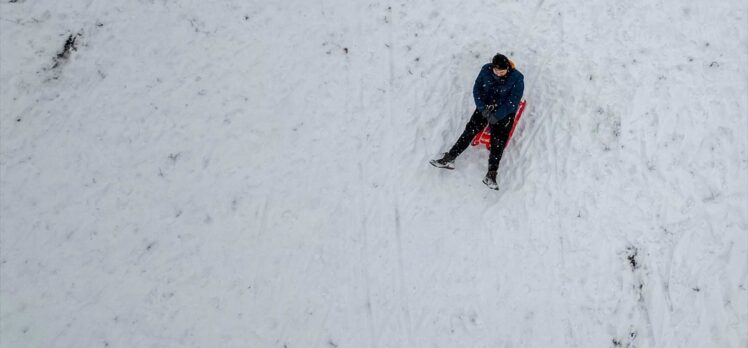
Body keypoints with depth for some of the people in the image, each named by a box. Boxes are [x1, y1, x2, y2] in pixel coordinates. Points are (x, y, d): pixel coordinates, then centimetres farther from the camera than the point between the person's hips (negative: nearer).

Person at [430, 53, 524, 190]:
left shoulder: (517, 78, -18)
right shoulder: (486, 70, -9)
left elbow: (512, 103, -17)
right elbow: (477, 89, -1)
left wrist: (496, 116, -24)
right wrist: (482, 108, -13)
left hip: (505, 111, -3)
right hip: (486, 106, 3)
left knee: (498, 140, -19)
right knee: (470, 130, -13)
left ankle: (491, 174, -27)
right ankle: (449, 158, -15)